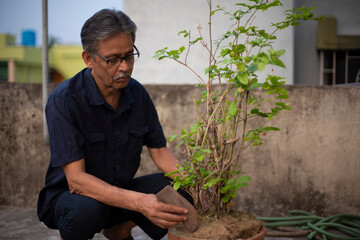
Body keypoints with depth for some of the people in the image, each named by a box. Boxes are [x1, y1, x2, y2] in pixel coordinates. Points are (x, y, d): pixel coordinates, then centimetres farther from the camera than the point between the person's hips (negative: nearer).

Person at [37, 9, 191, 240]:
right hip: (68, 195, -5)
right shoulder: (64, 100, -22)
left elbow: (160, 152, 1)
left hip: (121, 190, 6)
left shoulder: (137, 93, -4)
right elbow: (76, 179, -28)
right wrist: (139, 202, -42)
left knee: (181, 194, -16)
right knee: (84, 209, -39)